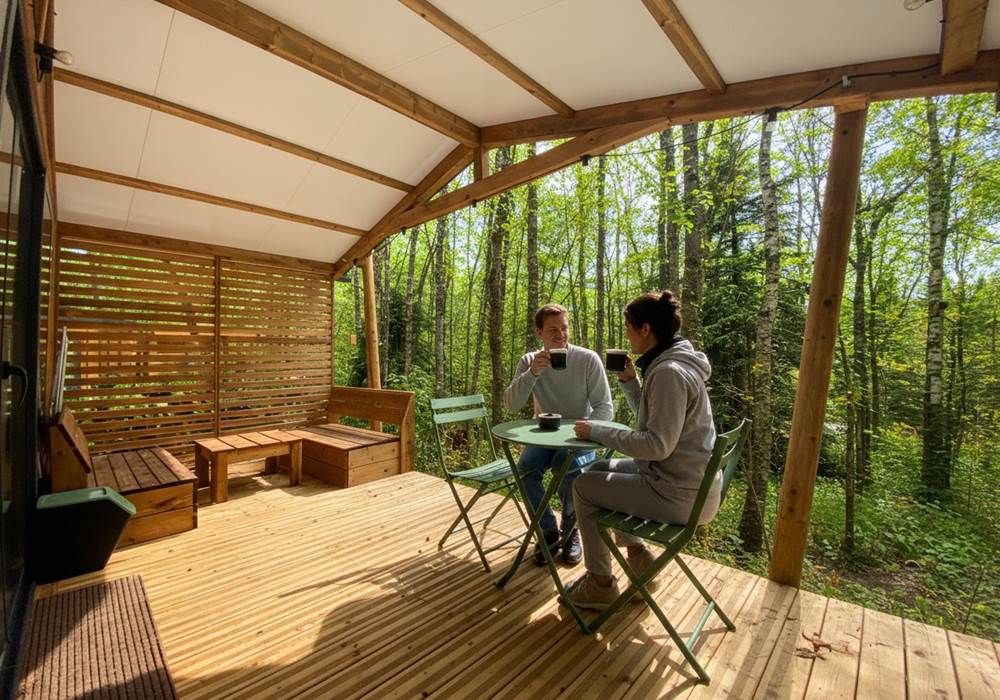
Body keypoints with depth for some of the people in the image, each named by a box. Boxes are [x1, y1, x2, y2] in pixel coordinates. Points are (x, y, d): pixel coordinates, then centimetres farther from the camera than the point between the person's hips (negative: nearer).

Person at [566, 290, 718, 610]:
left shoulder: (668, 372, -25)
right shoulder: (670, 364, 6)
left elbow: (657, 444, -28)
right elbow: (652, 419, 15)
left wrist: (597, 432, -20)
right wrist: (629, 381, 4)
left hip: (680, 495, -10)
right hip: (687, 479, 10)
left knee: (584, 486, 0)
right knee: (599, 470, 18)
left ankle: (600, 585, 16)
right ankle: (637, 553, 24)